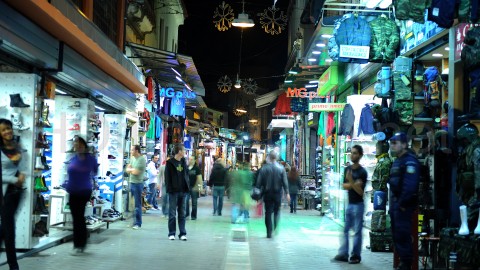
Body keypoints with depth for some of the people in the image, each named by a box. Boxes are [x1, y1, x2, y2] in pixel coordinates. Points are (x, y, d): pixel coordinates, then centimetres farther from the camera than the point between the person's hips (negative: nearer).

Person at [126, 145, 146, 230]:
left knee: (137, 204, -3)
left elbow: (136, 172, -17)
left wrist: (131, 169, 0)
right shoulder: (132, 158, 13)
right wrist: (133, 169, -7)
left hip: (138, 184, -8)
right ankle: (134, 221, 16)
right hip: (131, 182, 8)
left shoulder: (141, 159, -13)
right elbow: (127, 169, 11)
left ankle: (137, 223, 1)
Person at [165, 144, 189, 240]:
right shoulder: (170, 163, -6)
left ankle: (182, 233, 11)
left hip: (182, 191, 5)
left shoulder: (184, 162, 11)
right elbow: (167, 177, -7)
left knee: (182, 213, 8)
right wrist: (169, 189, -14)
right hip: (173, 191, -5)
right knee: (172, 213, 1)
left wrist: (187, 187, 4)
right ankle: (172, 233, 8)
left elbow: (186, 174, 14)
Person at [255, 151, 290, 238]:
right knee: (277, 212, 13)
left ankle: (269, 232, 2)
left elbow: (259, 182, -3)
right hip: (277, 193, 0)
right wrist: (287, 193, -1)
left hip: (267, 193, 0)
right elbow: (285, 182, -5)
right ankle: (276, 230, 1)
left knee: (268, 213, 4)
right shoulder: (281, 168, -3)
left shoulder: (264, 168, -3)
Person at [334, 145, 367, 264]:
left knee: (357, 231, 1)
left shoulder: (362, 172, -11)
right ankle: (343, 254, 12)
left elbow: (360, 191, -15)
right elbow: (344, 186, 4)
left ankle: (356, 256, 8)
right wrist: (354, 184, -14)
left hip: (358, 204, -6)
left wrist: (351, 181, -27)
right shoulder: (347, 169, 8)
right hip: (349, 204, 6)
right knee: (345, 229, 7)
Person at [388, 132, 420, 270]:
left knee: (403, 236, -8)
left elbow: (410, 185, -24)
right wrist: (392, 203, 16)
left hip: (403, 206, -10)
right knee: (397, 235, 15)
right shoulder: (397, 161, 18)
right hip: (395, 204, 10)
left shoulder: (409, 161, -15)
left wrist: (402, 203, -20)